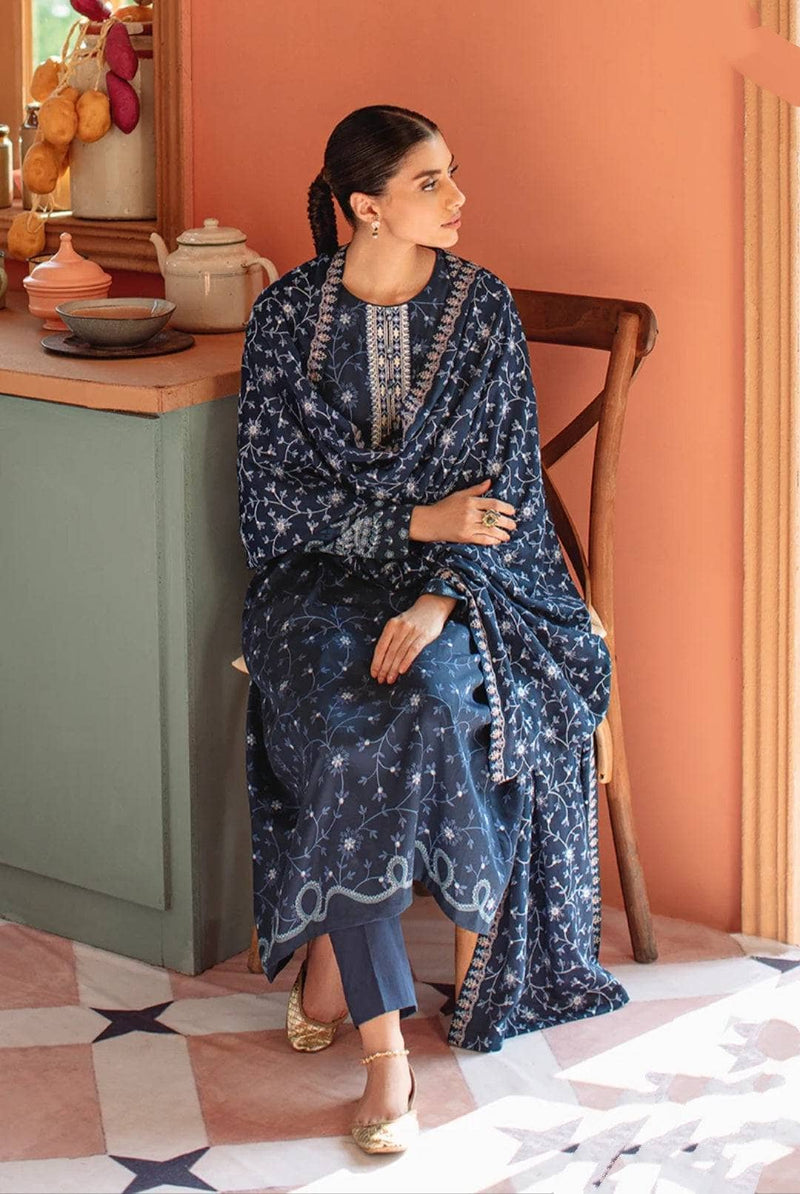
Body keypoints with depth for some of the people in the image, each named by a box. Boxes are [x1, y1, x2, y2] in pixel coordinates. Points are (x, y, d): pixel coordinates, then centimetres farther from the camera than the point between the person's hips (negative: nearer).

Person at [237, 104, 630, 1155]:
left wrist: (438, 601, -20)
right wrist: (420, 521, -14)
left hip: (458, 583, 1)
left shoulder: (482, 307, 0)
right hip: (322, 574, -1)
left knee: (438, 691, -32)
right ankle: (385, 1044, -30)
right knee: (343, 713, -31)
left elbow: (510, 485, -3)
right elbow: (272, 500, -4)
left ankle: (338, 948, -7)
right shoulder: (288, 313, -3)